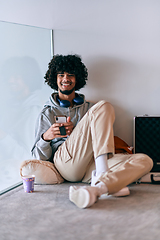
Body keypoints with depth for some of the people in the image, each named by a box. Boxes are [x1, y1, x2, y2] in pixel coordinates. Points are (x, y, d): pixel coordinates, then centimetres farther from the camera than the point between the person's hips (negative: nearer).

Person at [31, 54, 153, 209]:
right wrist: (46, 137, -10)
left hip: (90, 166, 4)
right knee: (103, 107, -20)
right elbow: (39, 158, 13)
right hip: (65, 161, -4)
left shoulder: (89, 108, 28)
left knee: (144, 160, -21)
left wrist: (75, 131, 0)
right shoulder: (46, 114, 20)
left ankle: (97, 188, -47)